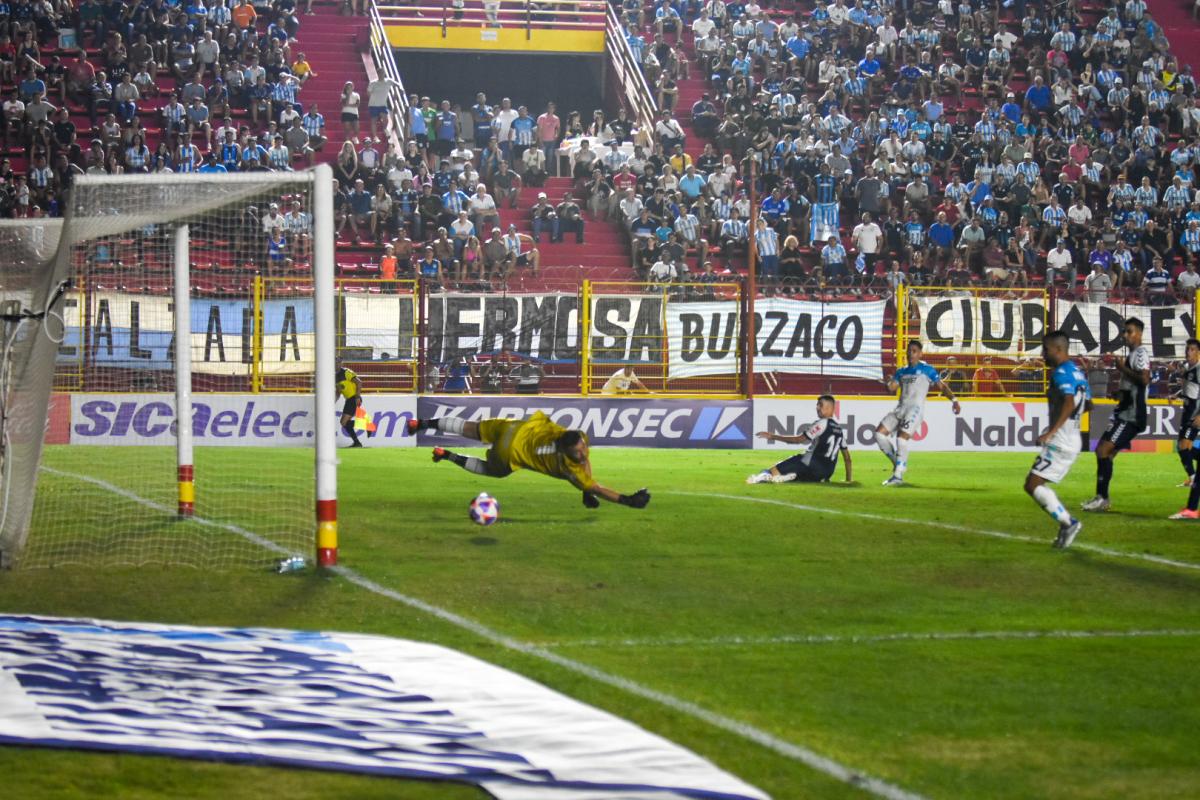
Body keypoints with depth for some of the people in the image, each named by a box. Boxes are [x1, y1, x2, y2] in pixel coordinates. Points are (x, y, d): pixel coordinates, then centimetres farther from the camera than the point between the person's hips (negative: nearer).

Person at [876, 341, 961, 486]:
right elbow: (891, 388, 15)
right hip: (900, 407, 7)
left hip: (916, 408, -7)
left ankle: (898, 476, -16)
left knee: (902, 438, -21)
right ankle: (898, 463, 9)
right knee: (879, 433, -4)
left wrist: (954, 400, -9)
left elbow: (941, 386, 3)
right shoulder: (902, 372, 20)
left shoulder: (926, 370, 5)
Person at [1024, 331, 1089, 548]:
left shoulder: (1061, 373, -14)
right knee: (1035, 485, 14)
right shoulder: (1077, 372, 15)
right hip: (1073, 439, 10)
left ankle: (1068, 522, -12)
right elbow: (1088, 404, 28)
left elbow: (1069, 403, -30)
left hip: (1060, 441, -10)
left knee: (1033, 485, -9)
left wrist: (1051, 432, -36)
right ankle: (1067, 524, 9)